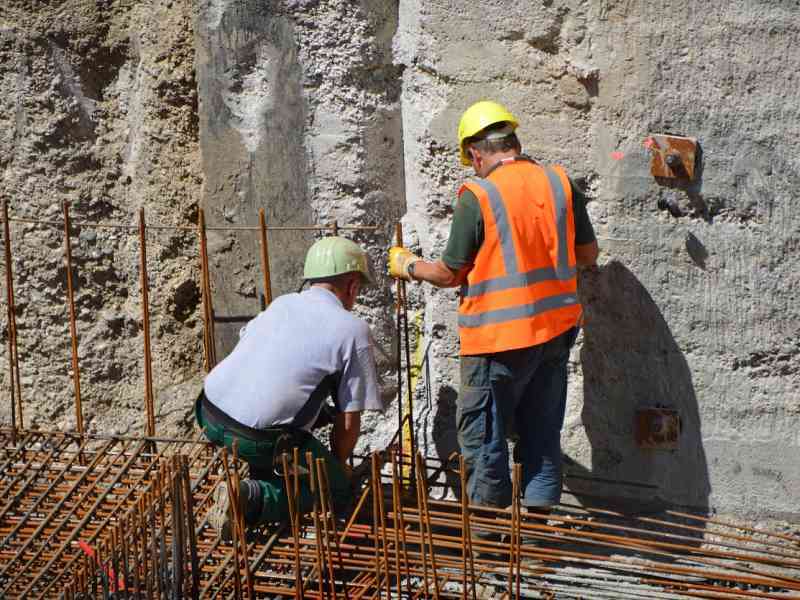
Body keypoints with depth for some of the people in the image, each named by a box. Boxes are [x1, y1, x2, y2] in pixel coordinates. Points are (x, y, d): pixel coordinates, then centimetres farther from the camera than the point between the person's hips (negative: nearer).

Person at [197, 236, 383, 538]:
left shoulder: (281, 303, 16)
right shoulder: (354, 331, -1)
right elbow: (349, 420, -1)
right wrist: (338, 464, 20)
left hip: (210, 414, 7)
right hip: (256, 437, -7)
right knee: (338, 490, 10)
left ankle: (264, 480, 27)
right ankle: (254, 499, -10)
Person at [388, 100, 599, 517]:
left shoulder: (477, 196, -14)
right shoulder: (561, 184, 0)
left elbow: (451, 274, -7)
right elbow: (589, 255, 9)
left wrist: (408, 266, 11)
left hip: (500, 337, -6)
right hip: (556, 330, 6)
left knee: (483, 432, 8)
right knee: (542, 430, 15)